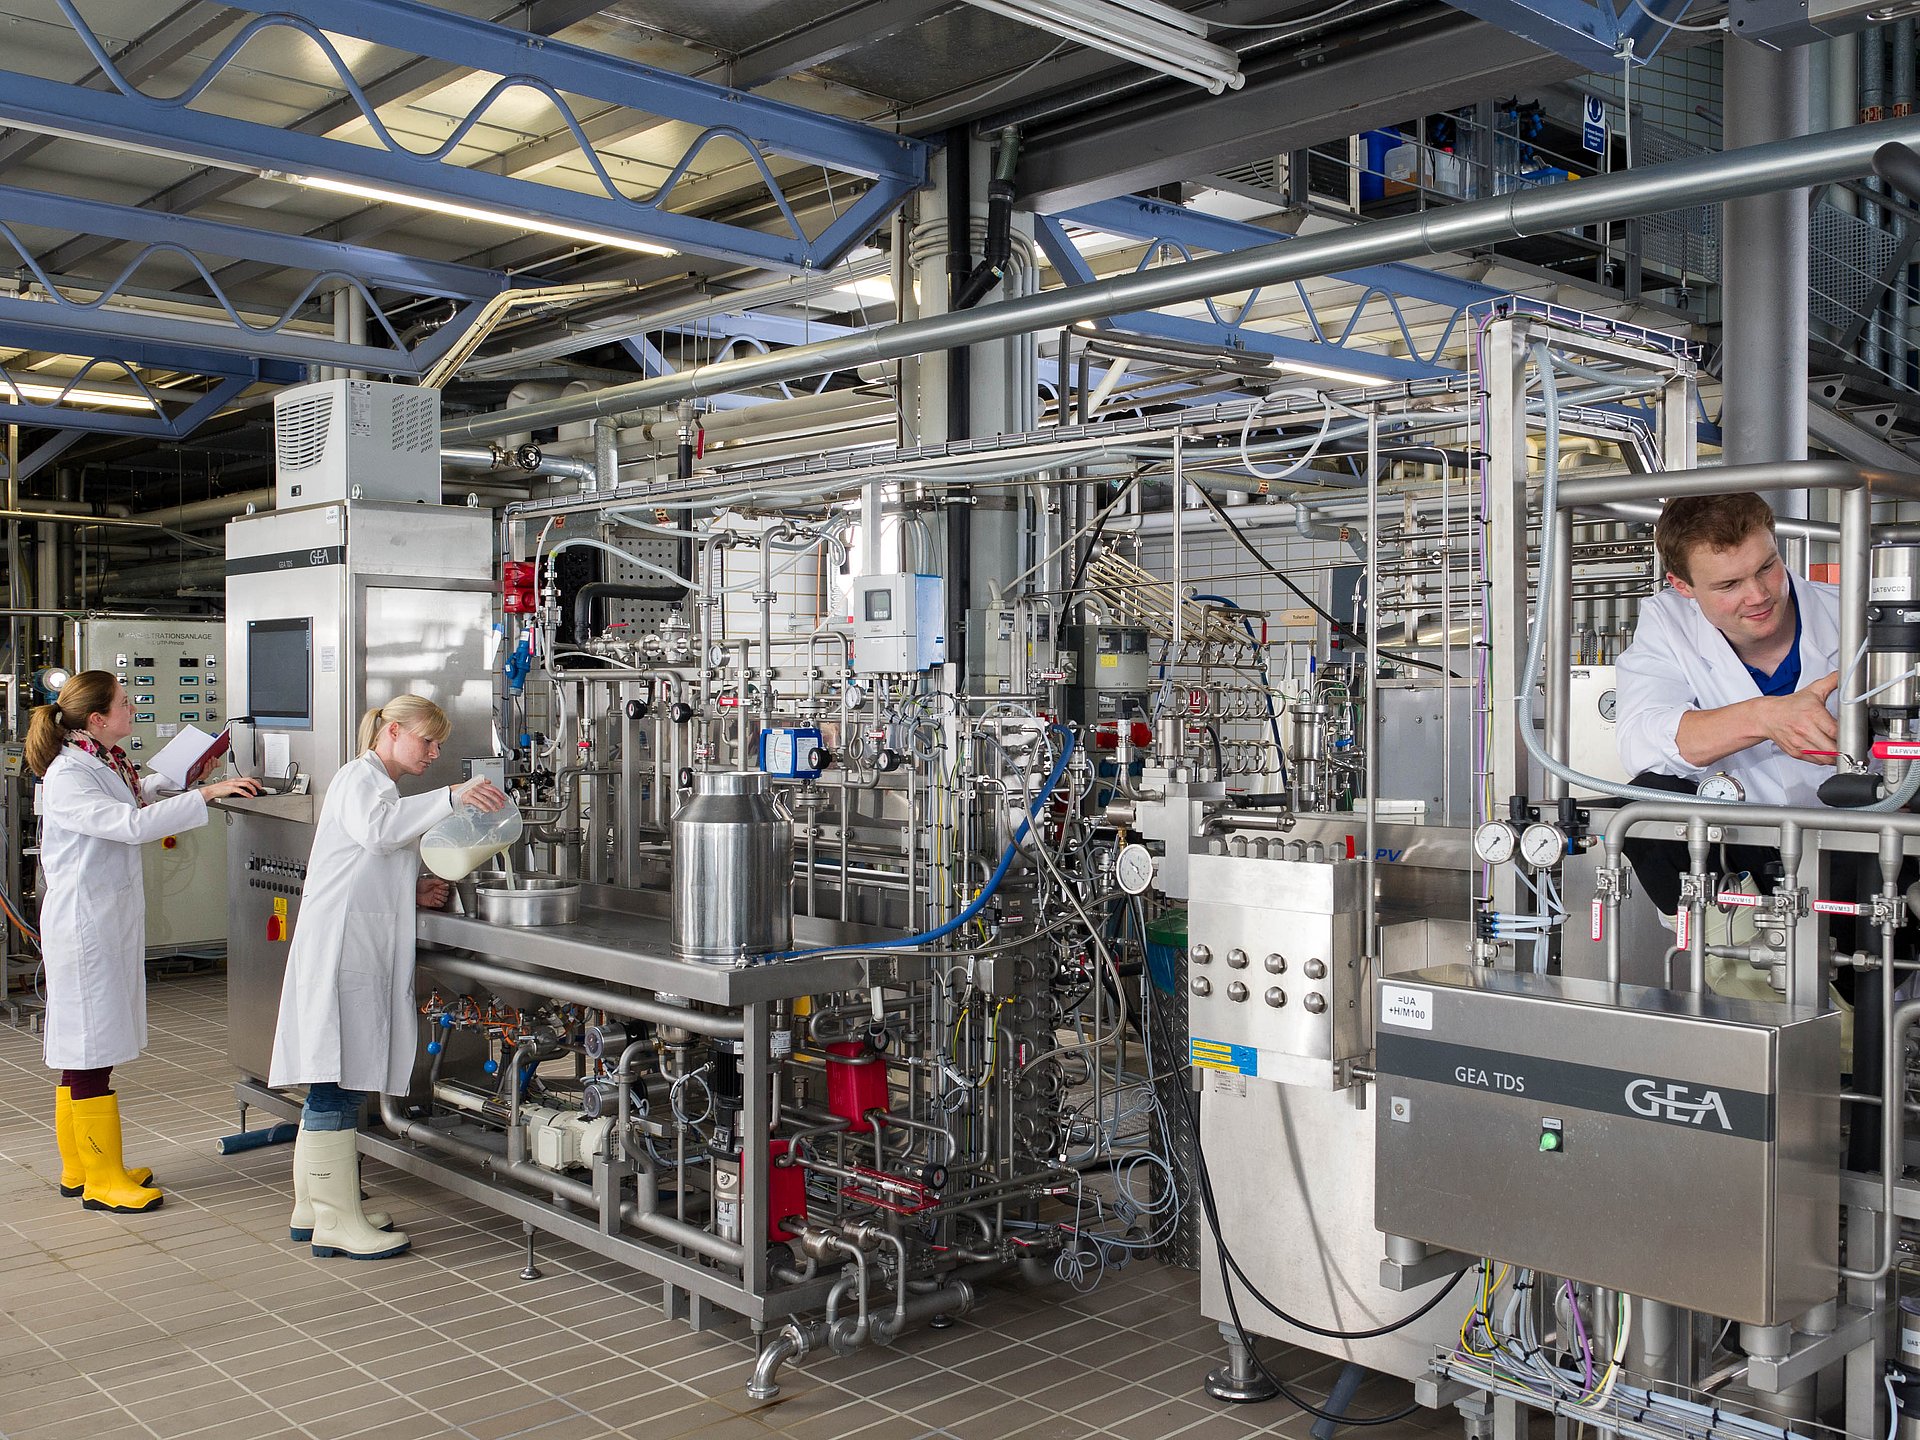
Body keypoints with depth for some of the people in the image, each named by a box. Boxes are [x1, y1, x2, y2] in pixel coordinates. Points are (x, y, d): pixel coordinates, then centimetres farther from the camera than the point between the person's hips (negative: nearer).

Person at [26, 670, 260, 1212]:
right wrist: (204, 794, -30)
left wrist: (180, 779, 15)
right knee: (88, 1048, -2)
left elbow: (131, 802, 29)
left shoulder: (109, 763, 9)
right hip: (83, 921, -10)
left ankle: (80, 1167, 26)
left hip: (114, 918, 10)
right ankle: (100, 1180, 6)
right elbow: (130, 825, -31)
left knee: (89, 1046, 16)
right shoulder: (66, 777, -19)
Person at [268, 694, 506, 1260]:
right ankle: (337, 1223, -3)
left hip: (364, 953, 11)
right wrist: (450, 798, -36)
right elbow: (375, 829, -29)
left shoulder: (380, 784, 26)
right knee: (336, 1088, -7)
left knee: (336, 1085, 14)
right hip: (339, 949, -11)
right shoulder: (360, 777, -6)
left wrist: (414, 890, 9)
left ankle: (313, 1209, 22)